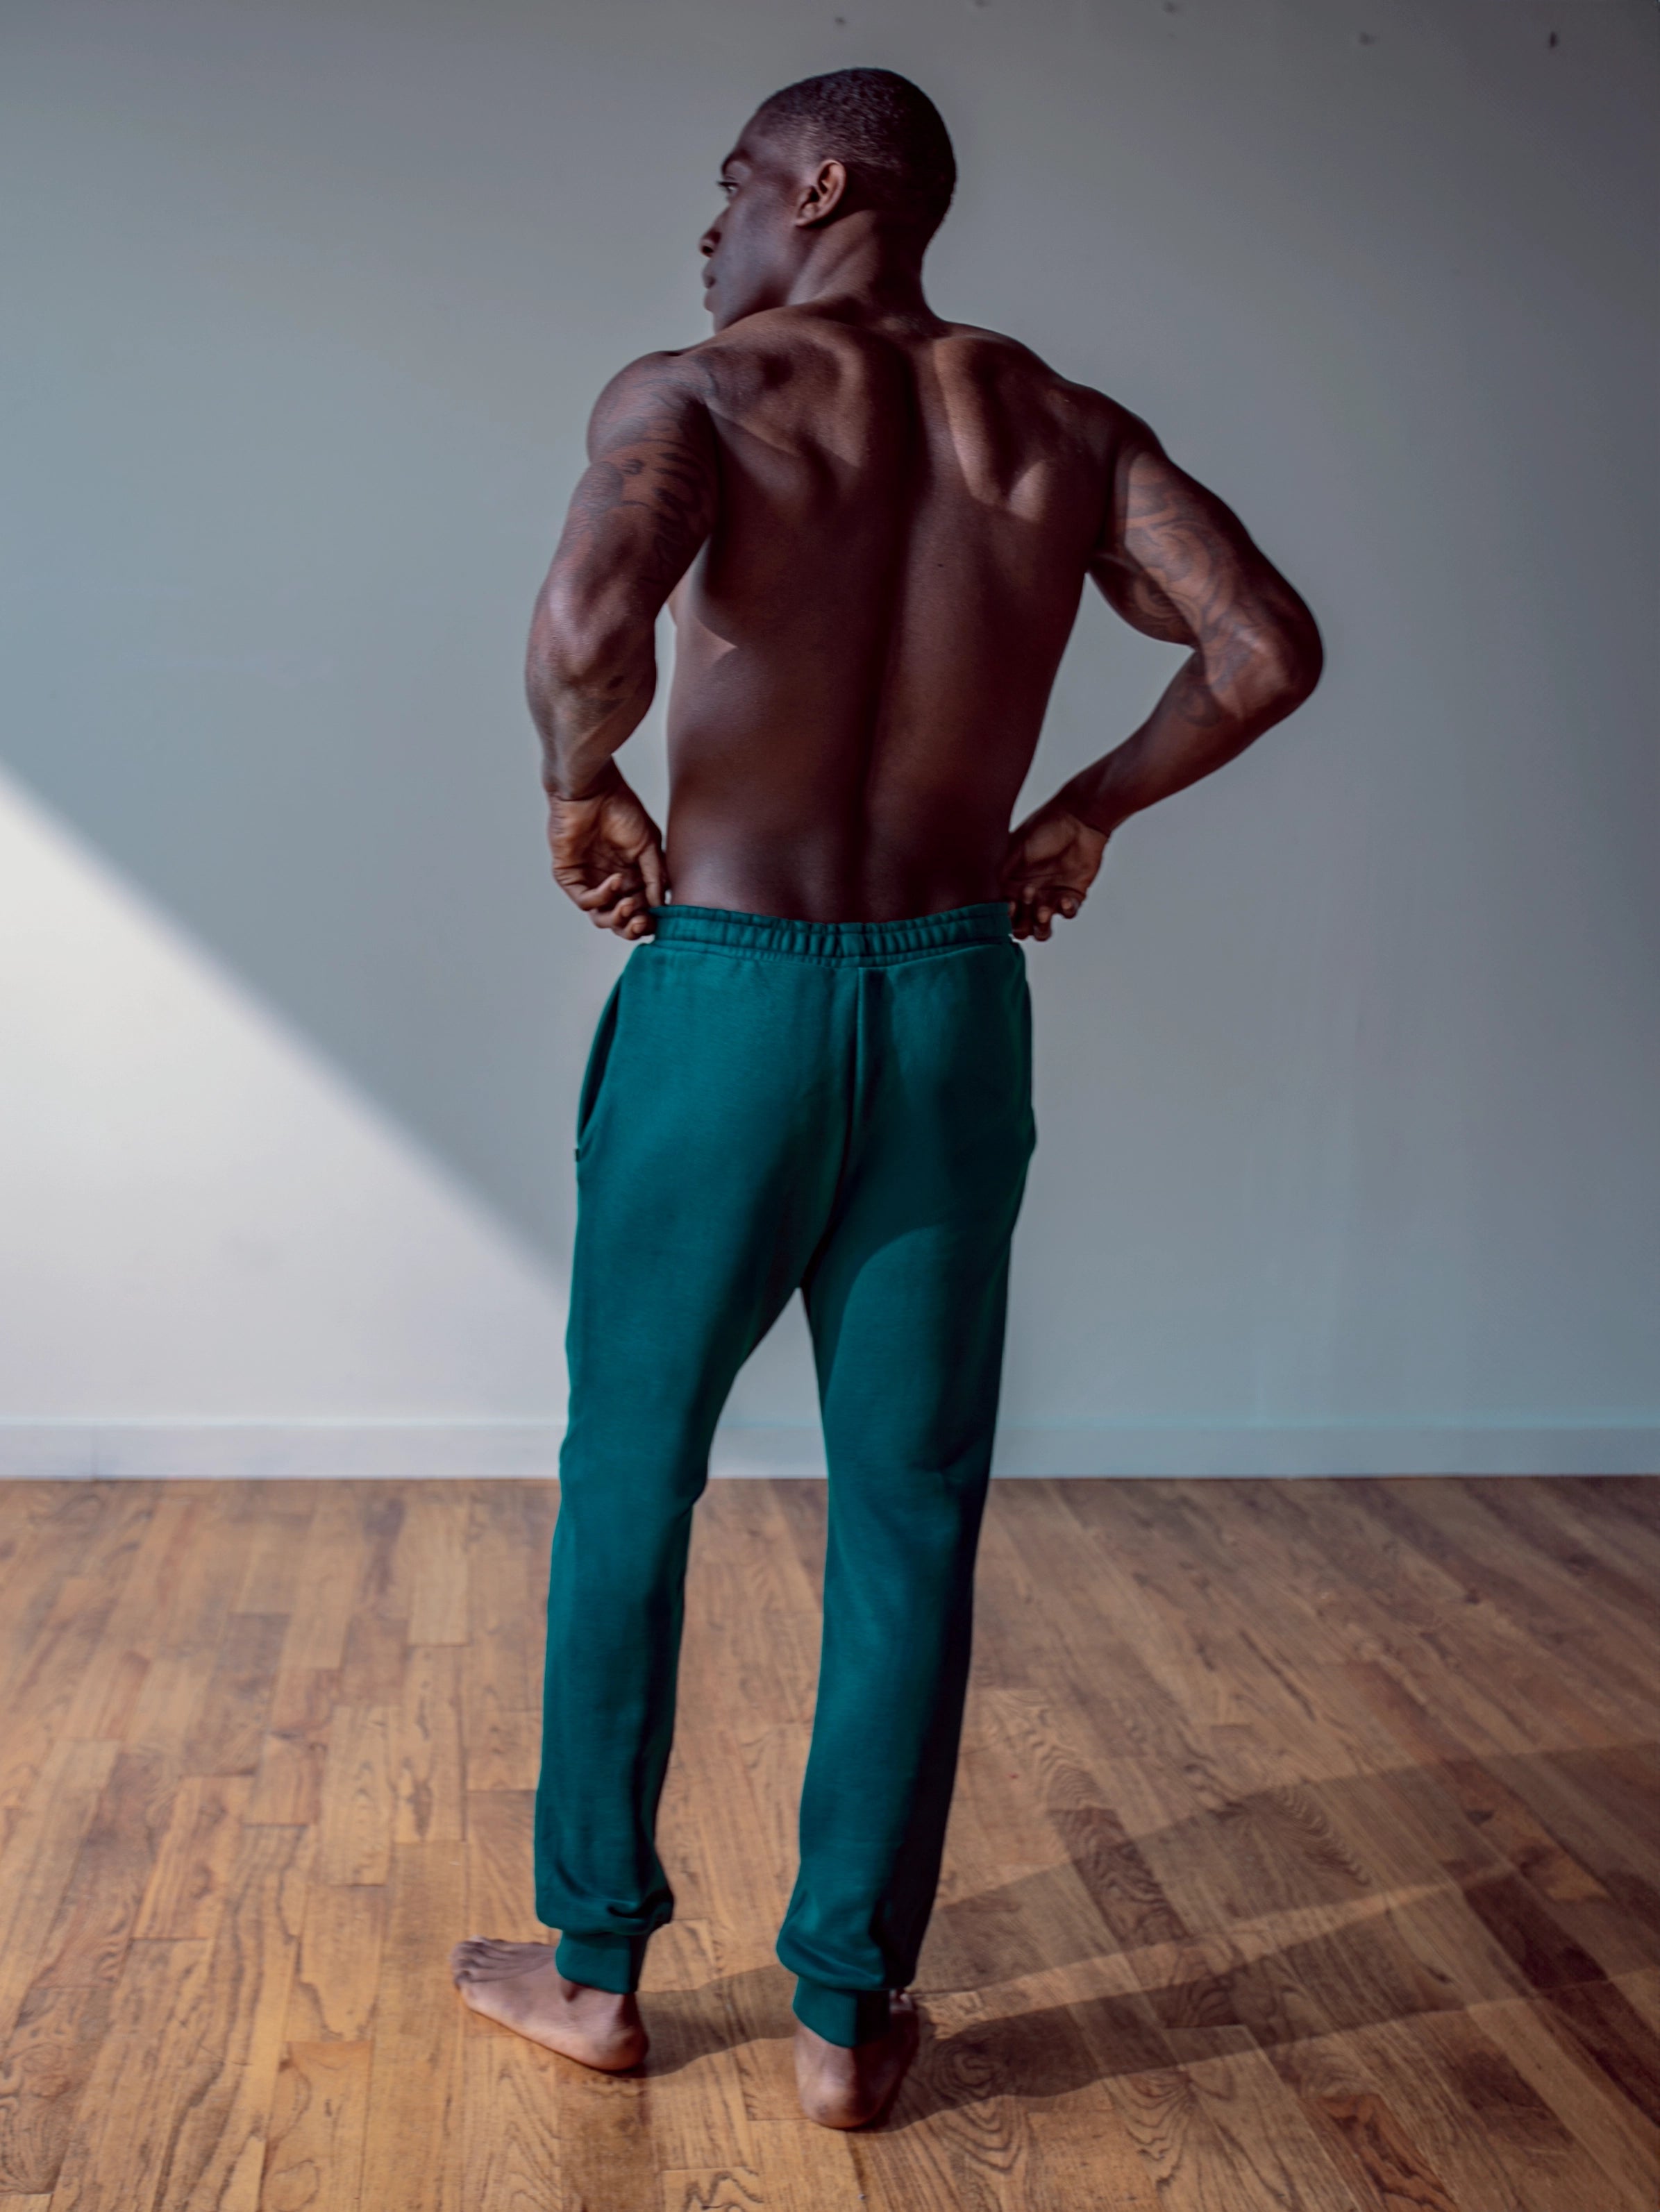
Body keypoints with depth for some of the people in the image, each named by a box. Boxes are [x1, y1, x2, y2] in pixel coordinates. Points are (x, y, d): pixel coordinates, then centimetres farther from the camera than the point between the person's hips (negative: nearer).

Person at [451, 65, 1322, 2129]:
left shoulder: (693, 389, -5)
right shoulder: (1065, 427, 8)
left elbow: (593, 614, -26)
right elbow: (1268, 650, -2)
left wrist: (577, 786, -7)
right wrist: (1085, 808, 10)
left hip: (725, 997, -3)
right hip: (957, 1010, 3)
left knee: (628, 1487, 13)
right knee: (907, 1523, 10)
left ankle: (593, 1964, 26)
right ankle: (847, 2013, 19)